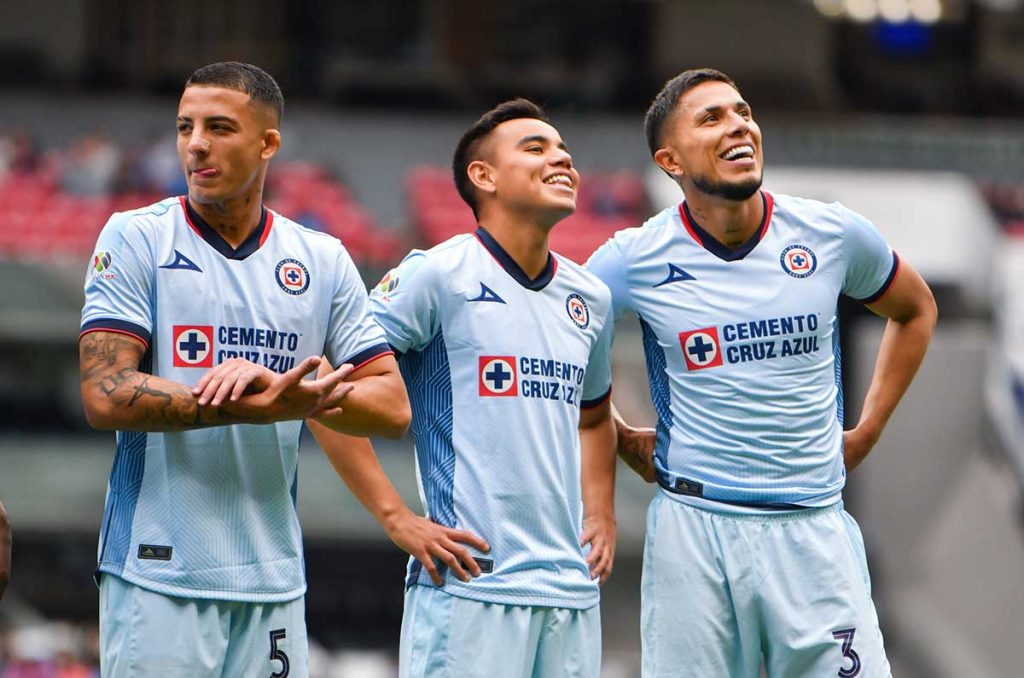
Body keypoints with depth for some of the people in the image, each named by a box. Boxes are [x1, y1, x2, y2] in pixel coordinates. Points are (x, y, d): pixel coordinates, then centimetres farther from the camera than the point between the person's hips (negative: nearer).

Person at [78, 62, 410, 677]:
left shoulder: (323, 261, 10)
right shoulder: (137, 239, 1)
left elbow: (392, 407, 3)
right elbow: (105, 396, -10)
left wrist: (282, 387, -16)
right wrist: (255, 408, -18)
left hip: (274, 580, 3)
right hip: (158, 574, -3)